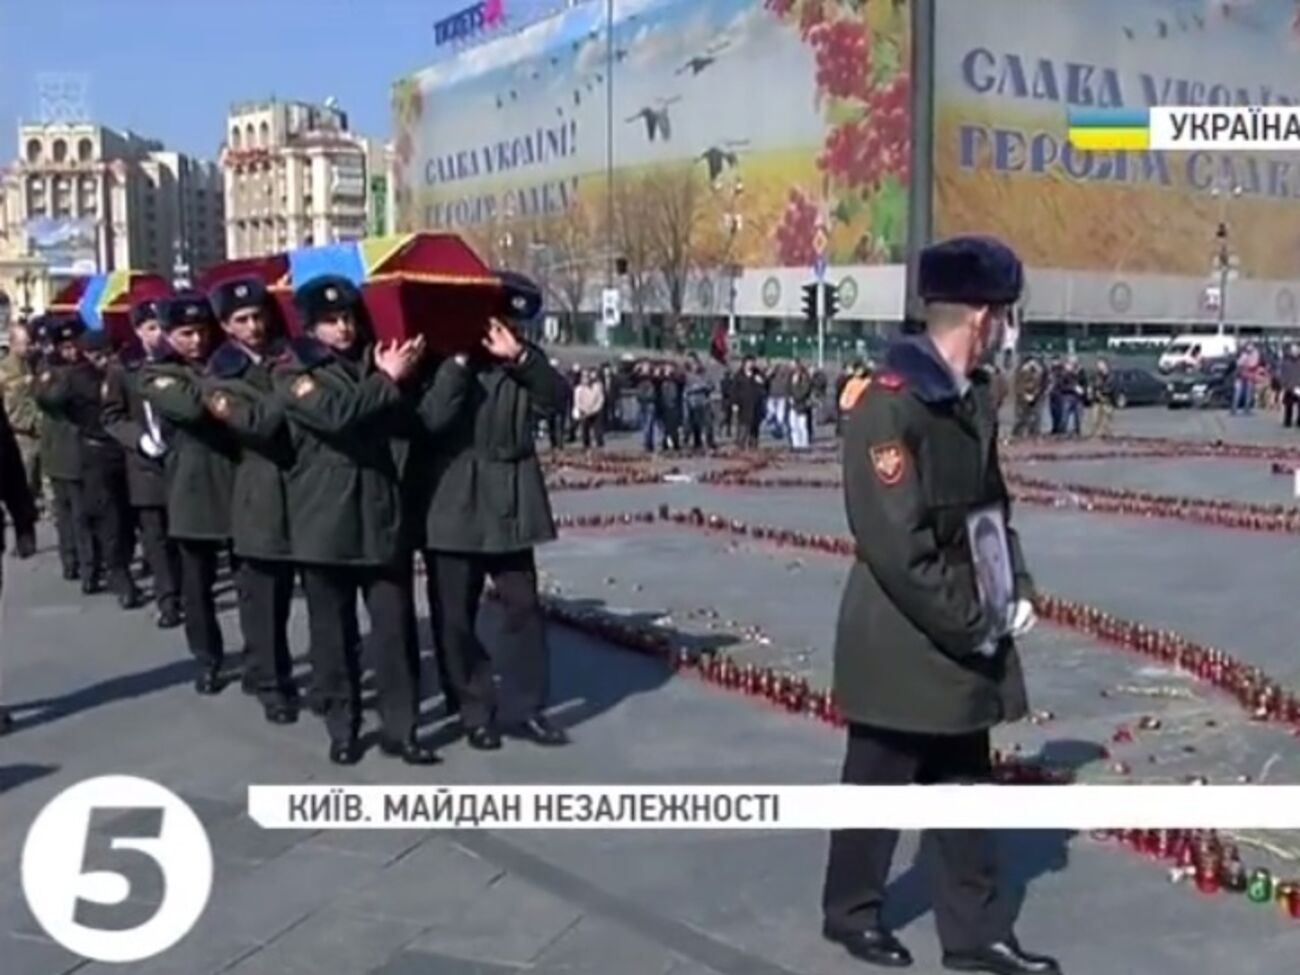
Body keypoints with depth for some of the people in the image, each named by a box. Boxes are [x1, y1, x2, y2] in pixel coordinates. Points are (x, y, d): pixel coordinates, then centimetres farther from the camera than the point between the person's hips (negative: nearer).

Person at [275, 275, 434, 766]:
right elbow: (335, 414, -18)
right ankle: (342, 729, 17)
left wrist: (398, 376, -6)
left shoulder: (373, 363, 13)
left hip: (381, 515, 3)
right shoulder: (293, 371, 0)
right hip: (325, 520, -3)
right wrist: (388, 380, -14)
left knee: (395, 627, 2)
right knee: (333, 631, 6)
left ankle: (400, 728, 10)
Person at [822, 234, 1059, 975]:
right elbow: (894, 542, -24)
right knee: (879, 783, 10)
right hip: (905, 637, -8)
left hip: (964, 633, 8)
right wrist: (969, 623, -18)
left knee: (964, 785, 16)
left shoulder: (975, 395, 6)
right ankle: (852, 910, 30)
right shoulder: (890, 402, -21)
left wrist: (1018, 589, 2)